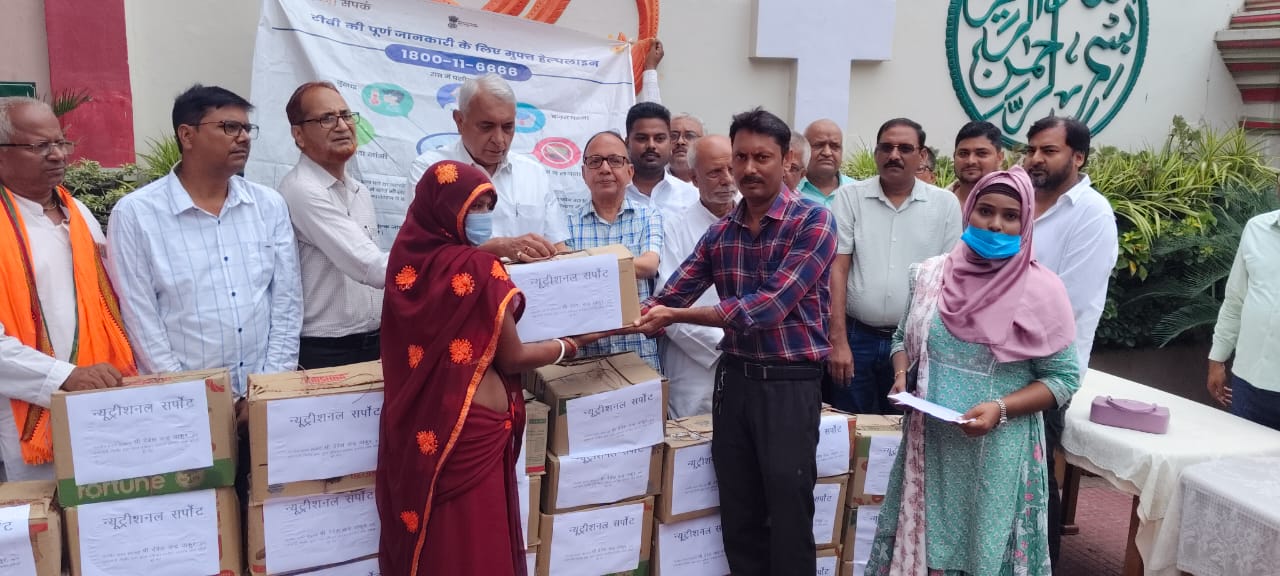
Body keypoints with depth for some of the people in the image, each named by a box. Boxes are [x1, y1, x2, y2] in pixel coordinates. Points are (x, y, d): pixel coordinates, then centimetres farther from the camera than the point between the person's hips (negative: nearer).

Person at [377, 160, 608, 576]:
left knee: (423, 541, 19)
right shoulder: (476, 267, -17)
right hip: (470, 429, -7)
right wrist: (573, 343, 5)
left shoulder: (409, 259, 3)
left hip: (418, 429, 7)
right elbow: (511, 358, -10)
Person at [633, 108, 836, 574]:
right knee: (738, 513, 14)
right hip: (733, 377, 5)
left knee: (788, 515, 3)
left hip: (790, 382, -5)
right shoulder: (719, 233, 8)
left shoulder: (813, 222, -11)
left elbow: (770, 305, -21)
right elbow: (668, 297, 5)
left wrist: (676, 317, -23)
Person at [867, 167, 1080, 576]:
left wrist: (1001, 409, -19)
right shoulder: (930, 274, 2)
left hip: (998, 452, -3)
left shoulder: (1042, 289, -8)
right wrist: (902, 376, -6)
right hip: (929, 444, 3)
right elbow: (903, 338, 14)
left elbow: (1063, 378, -6)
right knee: (921, 541, 13)